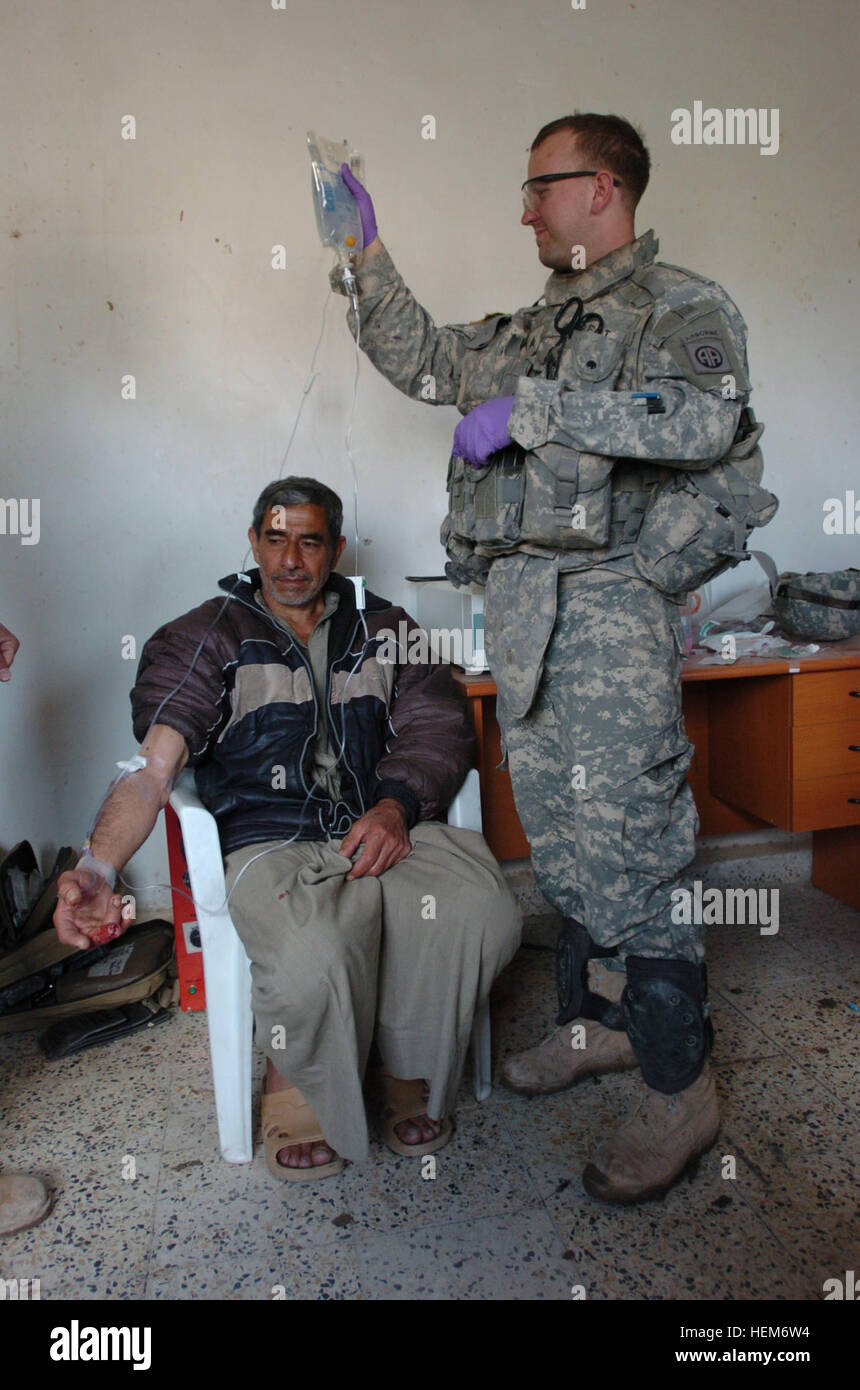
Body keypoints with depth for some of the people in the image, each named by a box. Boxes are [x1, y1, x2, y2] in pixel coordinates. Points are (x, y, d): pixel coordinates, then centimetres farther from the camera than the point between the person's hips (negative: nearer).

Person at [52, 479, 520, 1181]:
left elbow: (440, 726, 10)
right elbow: (152, 770, -3)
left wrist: (397, 806, -11)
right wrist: (99, 867, -22)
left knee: (481, 911, -29)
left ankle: (408, 1072, 1)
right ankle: (299, 1083, 0)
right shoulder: (207, 638, 10)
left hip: (387, 830, 3)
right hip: (275, 845, -3)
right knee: (316, 956, -36)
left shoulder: (384, 627, 20)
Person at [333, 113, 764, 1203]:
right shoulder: (534, 328, 23)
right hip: (520, 606, 8)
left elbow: (704, 418, -21)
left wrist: (530, 408, -20)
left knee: (625, 843, -8)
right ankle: (596, 1021, 30)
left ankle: (679, 1087, 6)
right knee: (559, 836, 13)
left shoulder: (684, 306, 0)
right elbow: (420, 359, 29)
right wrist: (367, 255, 25)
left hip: (610, 609, -8)